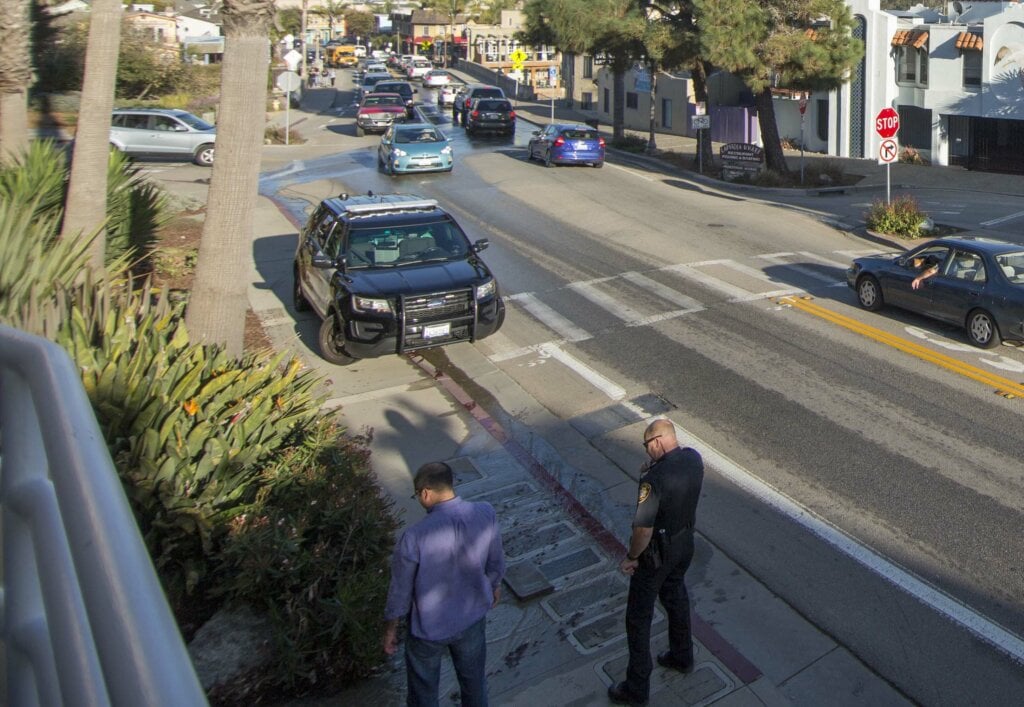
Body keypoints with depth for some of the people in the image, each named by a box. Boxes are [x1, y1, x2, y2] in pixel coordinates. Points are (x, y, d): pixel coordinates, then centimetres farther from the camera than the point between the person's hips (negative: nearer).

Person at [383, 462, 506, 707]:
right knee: (473, 676, 30)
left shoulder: (415, 536, -32)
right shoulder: (486, 514, -21)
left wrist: (390, 629, 0)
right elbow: (495, 562, -3)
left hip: (429, 626, -3)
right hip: (472, 615, 3)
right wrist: (495, 586, 19)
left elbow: (401, 589, -18)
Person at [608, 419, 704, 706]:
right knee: (676, 598, 30)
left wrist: (630, 558, -13)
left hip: (657, 553, -8)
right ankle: (682, 657, 50)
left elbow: (644, 529, -29)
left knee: (638, 617, 9)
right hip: (685, 542, 8)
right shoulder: (694, 458, -10)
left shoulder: (654, 478, -34)